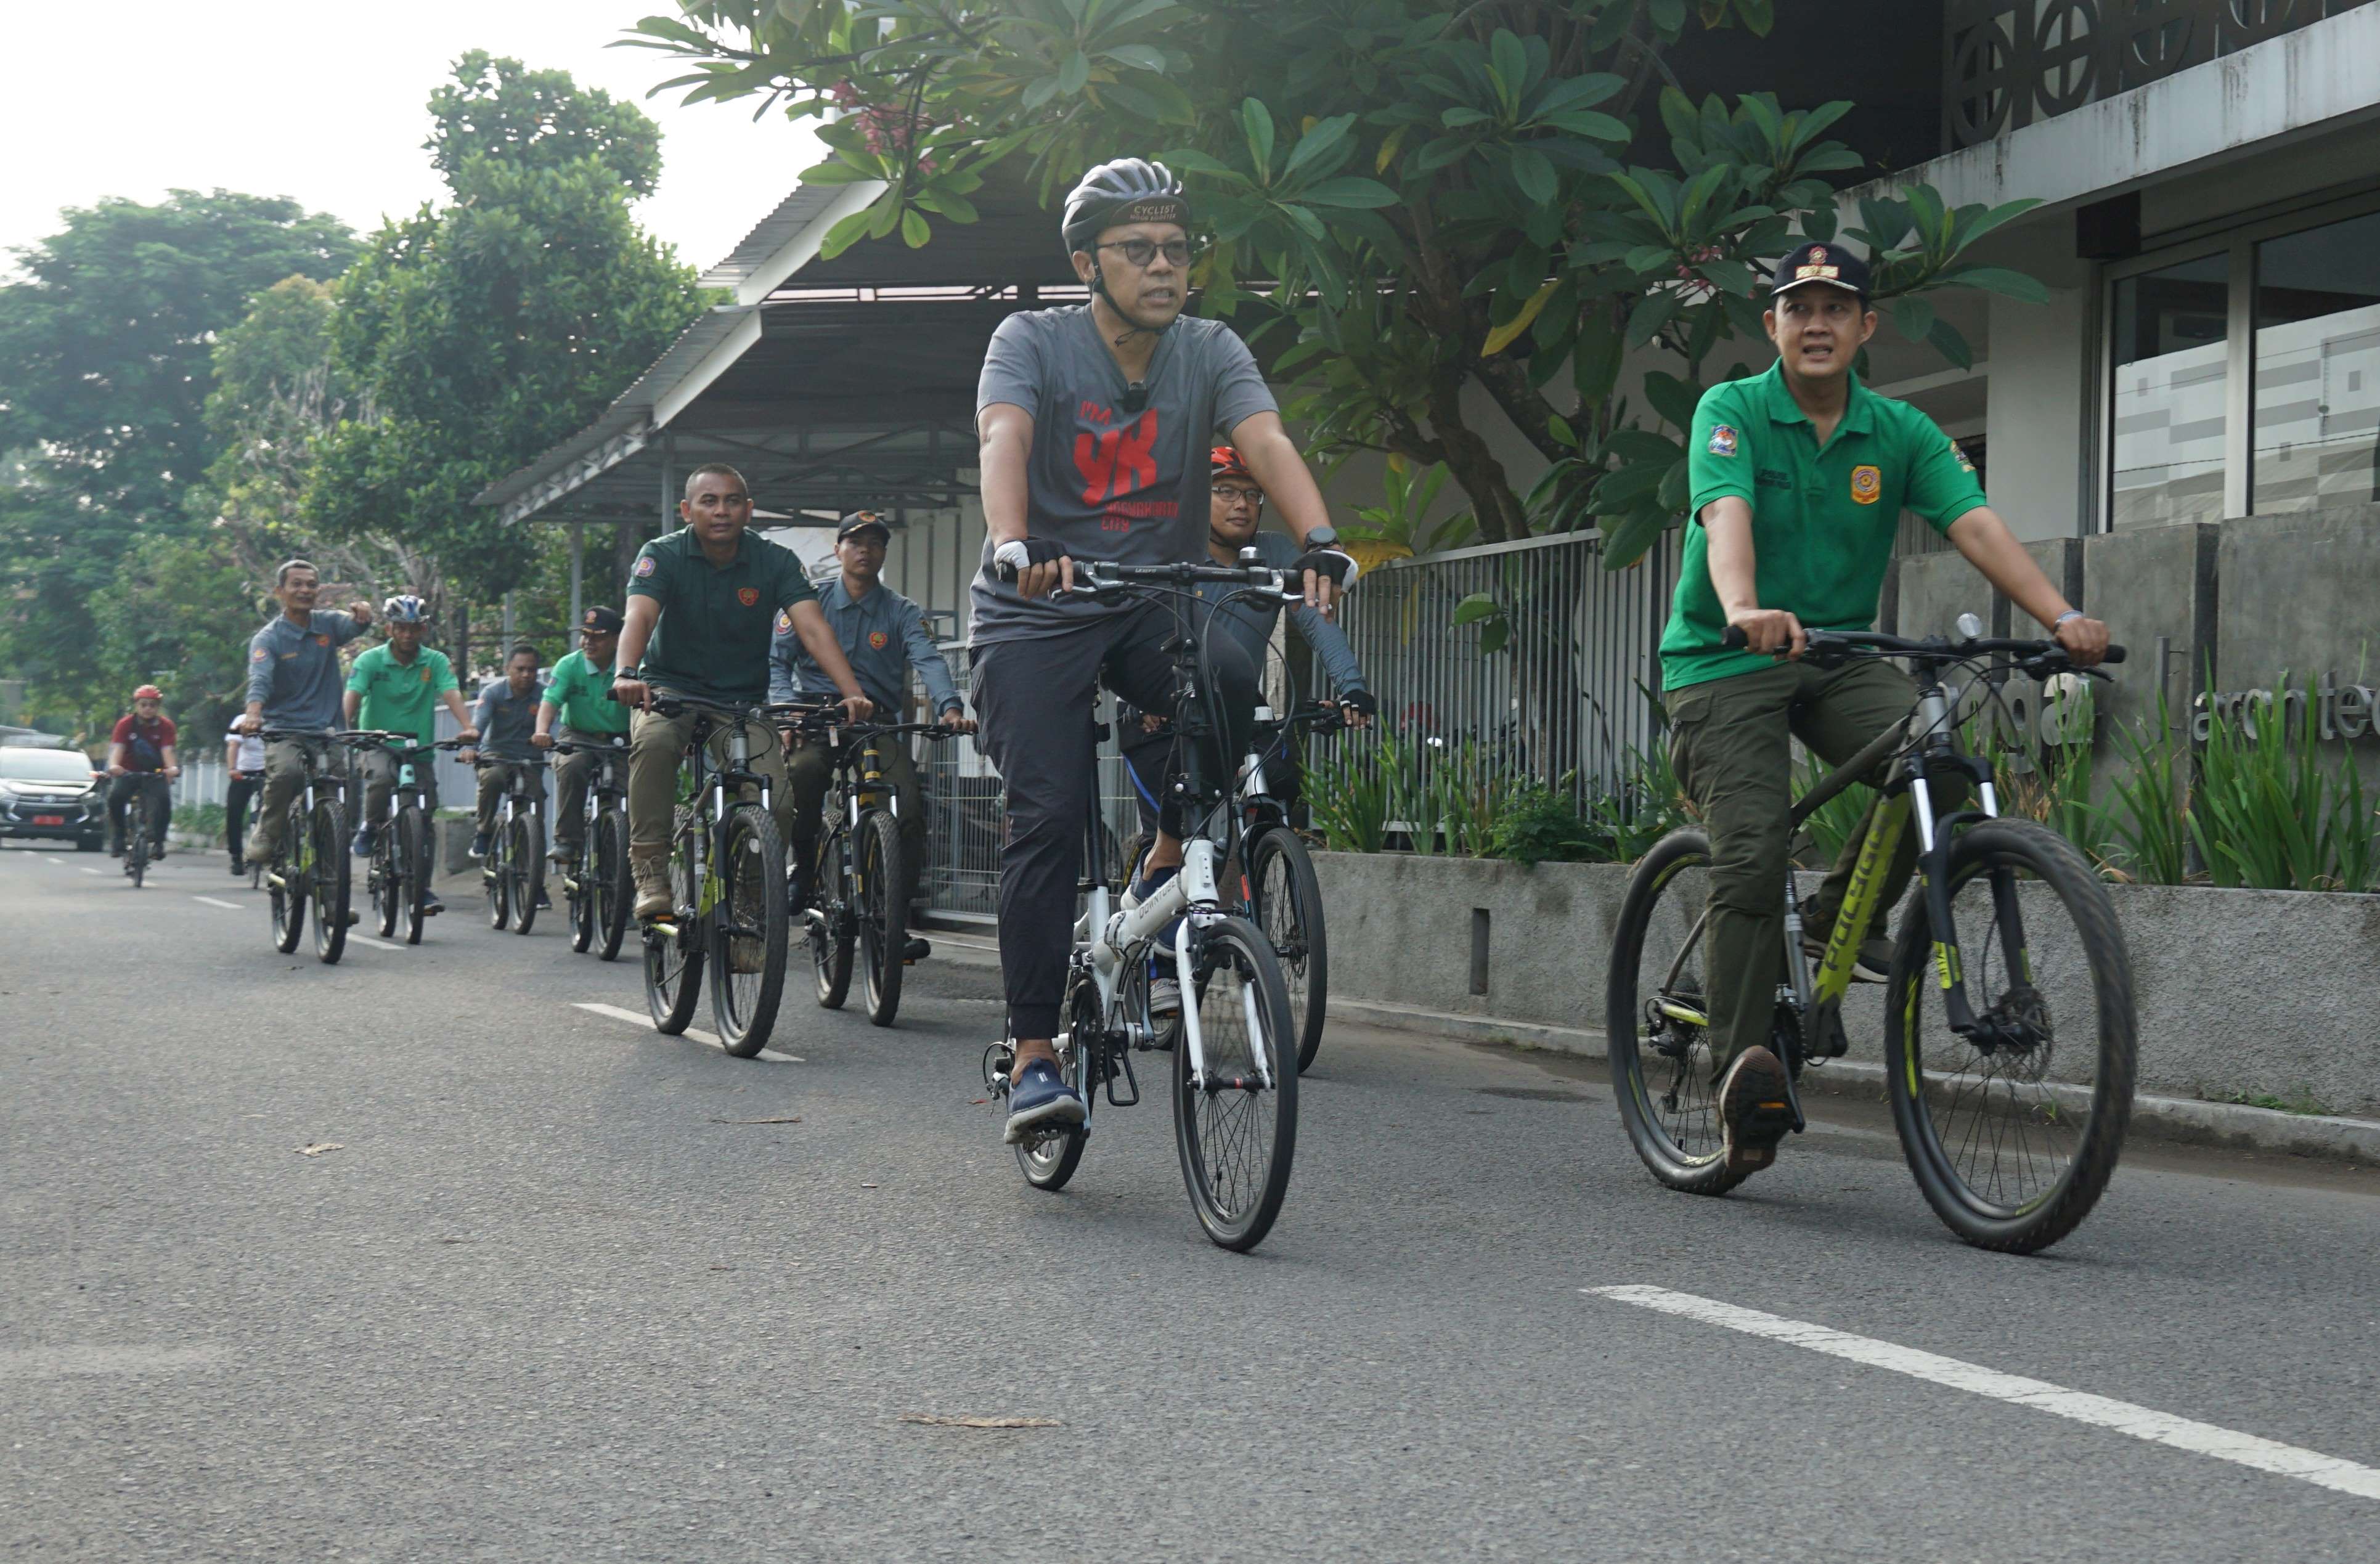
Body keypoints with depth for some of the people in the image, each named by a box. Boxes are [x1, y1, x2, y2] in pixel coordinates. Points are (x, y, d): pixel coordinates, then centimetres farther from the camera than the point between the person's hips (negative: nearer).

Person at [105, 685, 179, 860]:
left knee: (164, 798, -26)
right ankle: (118, 839, -10)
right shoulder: (126, 724, -6)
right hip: (129, 773, 0)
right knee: (115, 796, -27)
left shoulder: (165, 725, -5)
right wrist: (114, 765, -41)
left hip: (154, 775, 0)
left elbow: (167, 750, -18)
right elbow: (117, 747, -19)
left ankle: (158, 841, -14)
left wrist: (172, 768, -40)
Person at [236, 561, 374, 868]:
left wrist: (362, 613, -39)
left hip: (327, 732, 4)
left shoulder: (327, 623, 8)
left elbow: (354, 625, -14)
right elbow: (260, 680, -20)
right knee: (286, 772, -32)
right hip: (283, 729, -4)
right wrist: (253, 713, -40)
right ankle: (265, 836, -13)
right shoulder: (267, 638, -3)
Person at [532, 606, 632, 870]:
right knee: (570, 767, -32)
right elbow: (550, 701, -17)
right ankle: (566, 840, -25)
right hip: (580, 738, -1)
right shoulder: (569, 665, -6)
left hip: (620, 741, 1)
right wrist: (542, 731, -38)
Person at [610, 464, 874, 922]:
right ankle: (650, 873, -26)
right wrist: (627, 674, -47)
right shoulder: (663, 555, -9)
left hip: (742, 700, 2)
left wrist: (852, 693, -35)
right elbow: (639, 616, -26)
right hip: (670, 689, -1)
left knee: (778, 804, -19)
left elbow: (813, 627, -19)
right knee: (654, 743, -36)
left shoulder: (776, 562, -6)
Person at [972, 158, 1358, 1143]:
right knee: (1047, 818, -15)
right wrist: (1013, 544, -48)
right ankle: (1032, 1056, -8)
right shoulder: (1033, 342, -8)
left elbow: (1267, 443, -19)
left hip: (1152, 608, 2)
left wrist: (1319, 540, -39)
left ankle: (1168, 864, -5)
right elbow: (1004, 441, -27)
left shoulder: (1210, 352, -1)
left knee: (1232, 684, -30)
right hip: (1035, 614, -2)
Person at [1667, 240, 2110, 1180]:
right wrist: (1745, 609, -48)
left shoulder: (1901, 433, 2)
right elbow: (1726, 517, -26)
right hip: (1724, 664, -3)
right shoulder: (1732, 413, -8)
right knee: (1752, 857, -19)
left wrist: (2062, 617, -29)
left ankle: (1846, 919, 1)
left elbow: (1975, 525, -12)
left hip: (1837, 656, 3)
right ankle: (1740, 1063, -11)